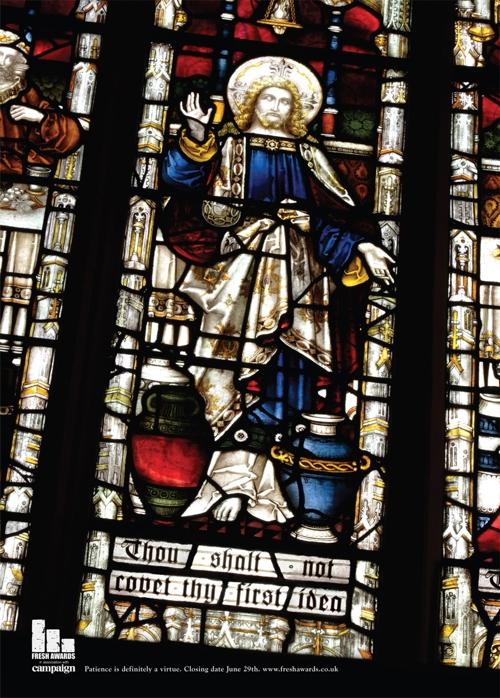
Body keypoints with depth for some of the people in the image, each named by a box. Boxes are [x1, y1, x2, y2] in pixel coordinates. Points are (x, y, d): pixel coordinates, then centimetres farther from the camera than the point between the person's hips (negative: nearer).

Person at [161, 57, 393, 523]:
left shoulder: (306, 155, 18)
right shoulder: (230, 147, 12)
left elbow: (331, 217, 14)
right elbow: (181, 180, -3)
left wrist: (360, 246, 0)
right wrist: (196, 136, -18)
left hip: (293, 270, 3)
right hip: (243, 266, -3)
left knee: (280, 365, -6)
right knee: (240, 358, -12)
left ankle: (236, 472, -3)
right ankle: (244, 479, -9)